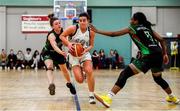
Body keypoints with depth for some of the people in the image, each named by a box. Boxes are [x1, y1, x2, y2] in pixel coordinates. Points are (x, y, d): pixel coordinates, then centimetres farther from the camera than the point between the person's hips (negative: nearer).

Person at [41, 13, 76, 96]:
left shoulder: (63, 31, -19)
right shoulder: (51, 35, -37)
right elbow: (54, 46, -58)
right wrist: (61, 52, -75)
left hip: (58, 52, 6)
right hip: (48, 52, -6)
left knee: (64, 69, 19)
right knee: (49, 66, -34)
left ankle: (69, 84, 45)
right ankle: (51, 85, -52)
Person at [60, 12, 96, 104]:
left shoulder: (91, 32, -8)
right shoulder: (73, 28, -16)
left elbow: (91, 45, 4)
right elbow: (62, 36, -6)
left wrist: (86, 50, -17)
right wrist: (68, 44, -23)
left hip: (85, 53, 2)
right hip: (74, 55, -1)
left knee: (89, 71, -26)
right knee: (80, 80, -10)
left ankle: (91, 95, -9)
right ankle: (80, 70, 33)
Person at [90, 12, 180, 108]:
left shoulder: (132, 28, 6)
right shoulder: (148, 28, 23)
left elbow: (113, 34, 6)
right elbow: (161, 40, 18)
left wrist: (97, 31, 12)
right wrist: (164, 54, 24)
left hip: (149, 57, -7)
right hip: (158, 55, 7)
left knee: (125, 74, -9)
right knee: (158, 78, 33)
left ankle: (108, 98, -19)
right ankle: (172, 97, 49)